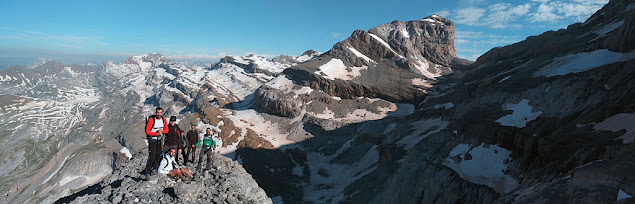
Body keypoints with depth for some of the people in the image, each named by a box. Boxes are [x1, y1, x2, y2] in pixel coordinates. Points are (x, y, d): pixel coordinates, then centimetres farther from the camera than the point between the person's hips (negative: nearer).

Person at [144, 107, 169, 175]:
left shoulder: (164, 120, -1)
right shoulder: (151, 120, -17)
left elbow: (166, 130, 4)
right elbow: (147, 131, -16)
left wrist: (161, 131, -17)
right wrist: (156, 133, -26)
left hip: (159, 139, 6)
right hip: (152, 140, -6)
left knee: (158, 155, 10)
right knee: (151, 156, -8)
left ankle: (154, 168, 22)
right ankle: (148, 171, 5)